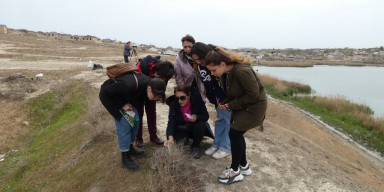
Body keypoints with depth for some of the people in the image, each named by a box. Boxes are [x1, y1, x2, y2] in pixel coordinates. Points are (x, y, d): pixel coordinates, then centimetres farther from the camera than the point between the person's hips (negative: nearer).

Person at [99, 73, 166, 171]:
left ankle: (130, 148, 24)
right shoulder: (130, 85, -42)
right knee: (124, 124, -12)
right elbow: (106, 92, -28)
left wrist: (129, 103, -14)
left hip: (124, 97, 7)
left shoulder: (148, 83, -19)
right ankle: (125, 159, -1)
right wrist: (122, 104, -22)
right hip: (109, 96, -7)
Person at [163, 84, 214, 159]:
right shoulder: (173, 104, -19)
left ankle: (195, 146, -4)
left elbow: (206, 116, -12)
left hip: (195, 126, 0)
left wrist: (196, 117, -35)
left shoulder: (197, 100, -21)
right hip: (182, 128, 0)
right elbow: (171, 123, -27)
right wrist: (170, 138, -45)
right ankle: (185, 139, 13)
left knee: (200, 125, -33)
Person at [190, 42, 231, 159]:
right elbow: (207, 84, -1)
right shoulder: (201, 66, -5)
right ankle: (217, 144, 25)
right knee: (220, 119, 13)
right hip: (220, 96, 6)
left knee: (229, 120, 1)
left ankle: (226, 148, 12)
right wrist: (214, 101, -3)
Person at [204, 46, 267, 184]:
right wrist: (224, 103, -11)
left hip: (254, 106, -8)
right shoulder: (226, 73, -3)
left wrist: (231, 105, -19)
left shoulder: (242, 71, -31)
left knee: (234, 134, -7)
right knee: (237, 134, 11)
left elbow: (253, 95, -25)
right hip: (241, 105, 8)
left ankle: (235, 171, 10)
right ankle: (244, 166, 31)